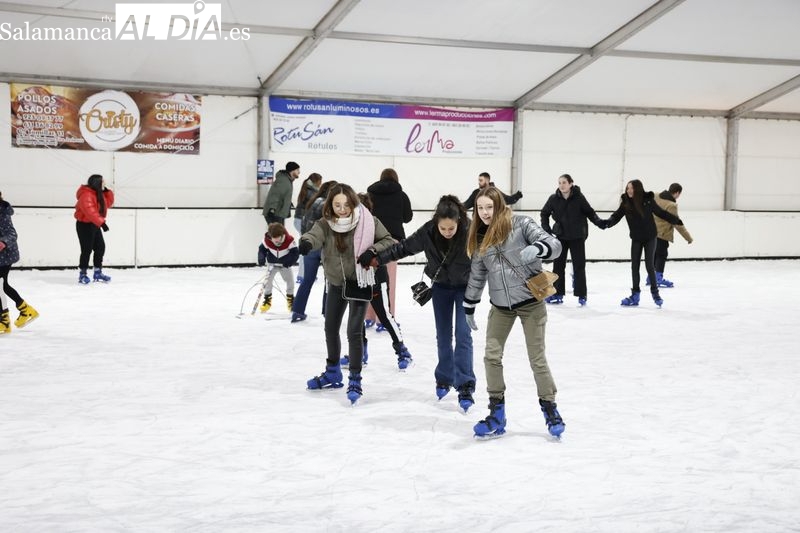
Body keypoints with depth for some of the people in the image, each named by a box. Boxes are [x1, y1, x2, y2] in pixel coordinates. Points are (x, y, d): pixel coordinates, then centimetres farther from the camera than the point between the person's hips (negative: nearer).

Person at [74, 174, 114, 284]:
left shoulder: (99, 194, 10)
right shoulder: (86, 195, -21)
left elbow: (109, 203, 17)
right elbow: (90, 212, -32)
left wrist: (107, 191, 3)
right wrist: (102, 222, -37)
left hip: (94, 225, 9)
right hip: (84, 225, -9)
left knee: (100, 247, 8)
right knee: (87, 249, -7)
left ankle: (98, 272, 17)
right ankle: (82, 274, 3)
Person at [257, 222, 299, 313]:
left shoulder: (289, 240, -27)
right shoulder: (267, 240, -22)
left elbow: (295, 253, -24)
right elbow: (262, 249, -8)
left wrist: (289, 262, -37)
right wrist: (261, 259, -27)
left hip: (285, 264, -1)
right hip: (272, 264, 1)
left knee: (290, 281, -4)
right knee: (268, 280, -10)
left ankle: (290, 299, 18)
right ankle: (267, 299, 7)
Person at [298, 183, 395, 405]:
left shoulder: (367, 222, -17)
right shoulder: (325, 224, -15)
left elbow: (389, 241, -7)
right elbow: (314, 235, -36)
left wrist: (373, 251, -26)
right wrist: (306, 242, -59)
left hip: (359, 282, -4)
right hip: (336, 282, 4)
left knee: (354, 331, -12)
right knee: (331, 328, 17)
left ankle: (355, 380, 3)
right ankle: (333, 373, 38)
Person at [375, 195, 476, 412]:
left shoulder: (469, 232, -31)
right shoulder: (427, 232, -23)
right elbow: (404, 247, -10)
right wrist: (378, 258, -12)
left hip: (465, 287, -3)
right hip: (441, 286, 3)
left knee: (463, 335, -10)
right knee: (443, 335, 11)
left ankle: (465, 386, -8)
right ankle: (444, 379, 27)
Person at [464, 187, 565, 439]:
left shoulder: (521, 224, -9)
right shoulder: (479, 238, 6)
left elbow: (554, 244, -16)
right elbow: (476, 276, 14)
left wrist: (536, 248, -38)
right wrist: (469, 309, 17)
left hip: (530, 301, -5)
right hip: (501, 306, 5)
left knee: (537, 359, 0)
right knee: (492, 356, 1)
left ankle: (550, 409, 18)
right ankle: (496, 414, 13)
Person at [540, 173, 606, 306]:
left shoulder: (579, 197, -11)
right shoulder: (554, 198, -5)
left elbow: (589, 212, -4)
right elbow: (545, 213, 9)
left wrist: (598, 222, -18)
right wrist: (546, 227, -2)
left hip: (577, 236, -2)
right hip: (561, 235, 3)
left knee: (579, 265, 2)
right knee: (558, 265, 6)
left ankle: (581, 295, 9)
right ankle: (557, 294, 15)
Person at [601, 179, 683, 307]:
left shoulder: (648, 200, -13)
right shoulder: (626, 203, -8)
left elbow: (660, 213, -4)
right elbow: (617, 215, -12)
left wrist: (675, 220, -4)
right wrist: (608, 222, -31)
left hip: (649, 237, -3)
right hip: (636, 238, 3)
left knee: (649, 265, -4)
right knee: (634, 266, 4)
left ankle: (655, 292, 12)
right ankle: (635, 294, 15)